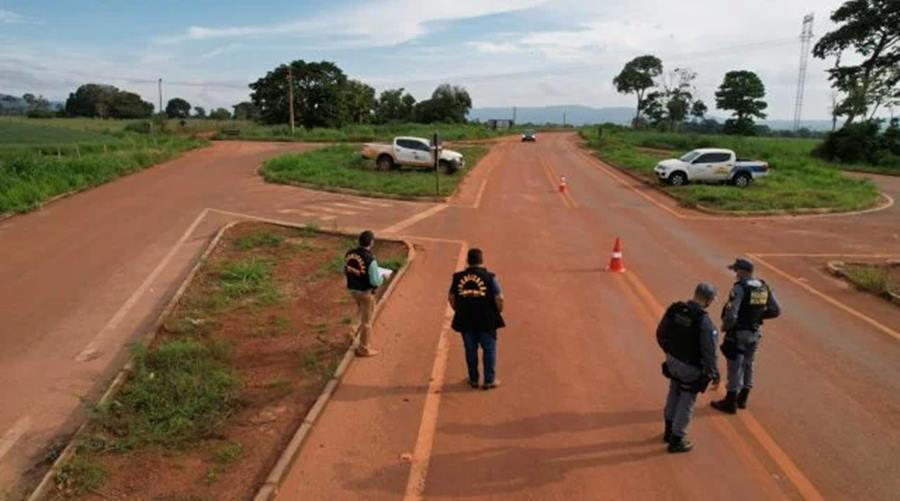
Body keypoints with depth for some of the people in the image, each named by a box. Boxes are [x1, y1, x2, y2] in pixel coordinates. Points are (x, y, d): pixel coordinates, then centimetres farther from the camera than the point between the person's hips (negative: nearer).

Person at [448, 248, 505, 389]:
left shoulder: (458, 277, 0)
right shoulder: (489, 277, -9)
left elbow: (451, 298, 5)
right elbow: (499, 299, -11)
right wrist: (498, 313, 5)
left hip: (465, 320, 3)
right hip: (486, 321, -3)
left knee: (470, 350, 14)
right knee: (489, 350, 11)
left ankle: (473, 379, 24)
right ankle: (489, 380, 15)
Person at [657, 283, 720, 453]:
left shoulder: (674, 309, -8)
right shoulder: (704, 321, -26)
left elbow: (661, 334, 4)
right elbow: (709, 353, -21)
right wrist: (714, 375, -7)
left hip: (672, 360, 6)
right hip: (691, 368, -6)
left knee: (674, 395, 25)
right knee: (686, 402, 11)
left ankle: (669, 431, 41)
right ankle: (676, 440, 23)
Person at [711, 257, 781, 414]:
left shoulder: (739, 288, -21)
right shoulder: (764, 288, 1)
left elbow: (731, 315, -27)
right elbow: (776, 310, 7)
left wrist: (725, 326, -8)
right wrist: (757, 315, 14)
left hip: (738, 333, -7)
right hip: (754, 333, 7)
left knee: (735, 367, 2)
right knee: (747, 364, 19)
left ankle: (730, 402, 11)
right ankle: (742, 399, 31)